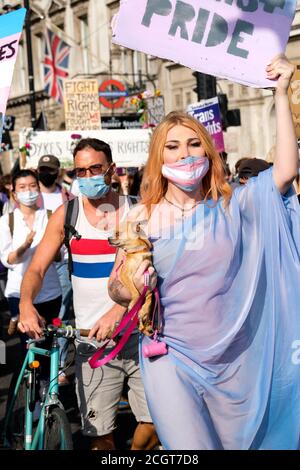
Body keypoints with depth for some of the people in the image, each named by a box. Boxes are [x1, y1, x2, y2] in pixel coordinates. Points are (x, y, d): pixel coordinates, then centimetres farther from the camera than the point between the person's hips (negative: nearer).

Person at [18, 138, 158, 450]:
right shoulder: (66, 214, 5)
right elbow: (36, 269, 2)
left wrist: (117, 311, -22)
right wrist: (26, 304, -19)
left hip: (140, 333, 0)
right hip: (92, 338, 0)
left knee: (155, 419, -2)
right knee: (99, 432, 0)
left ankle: (137, 451, 27)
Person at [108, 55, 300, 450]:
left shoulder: (231, 208, -1)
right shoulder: (142, 217, -3)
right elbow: (115, 286, 3)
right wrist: (130, 289, -20)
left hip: (235, 360, 2)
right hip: (171, 356, -2)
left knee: (243, 442, 15)